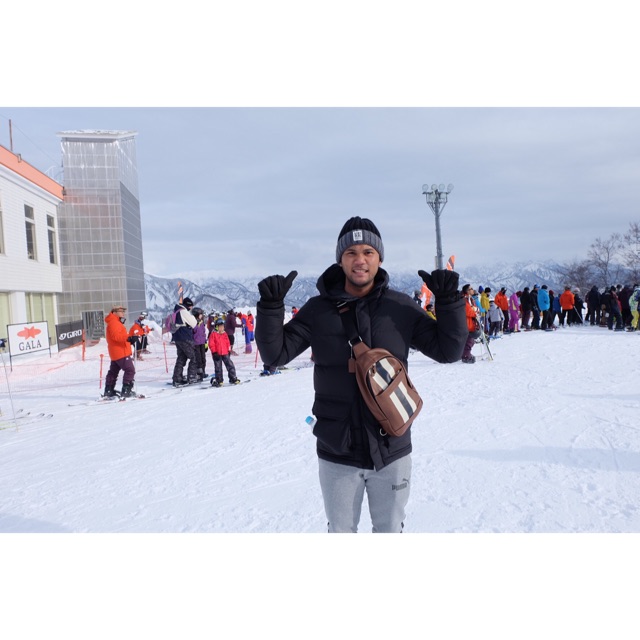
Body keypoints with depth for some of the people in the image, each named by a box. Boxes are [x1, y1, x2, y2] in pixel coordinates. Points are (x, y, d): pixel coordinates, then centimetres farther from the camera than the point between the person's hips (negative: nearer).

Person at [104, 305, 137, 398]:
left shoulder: (117, 322, 21)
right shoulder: (113, 322, -13)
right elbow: (115, 336, -28)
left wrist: (130, 340, 13)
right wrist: (129, 338, -38)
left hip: (116, 353, 12)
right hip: (121, 352, -12)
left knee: (113, 371, 17)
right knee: (130, 370, -11)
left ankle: (108, 391, 24)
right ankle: (126, 391, -12)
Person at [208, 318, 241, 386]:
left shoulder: (225, 333, 10)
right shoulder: (213, 334, -6)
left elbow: (228, 343, 17)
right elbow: (211, 344, -9)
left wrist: (229, 350, 12)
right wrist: (214, 352, -13)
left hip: (225, 353, 4)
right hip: (217, 354, -4)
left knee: (230, 365, 2)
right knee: (218, 368, 3)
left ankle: (233, 379, 11)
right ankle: (218, 381, 14)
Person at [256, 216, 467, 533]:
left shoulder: (401, 307, -5)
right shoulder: (319, 309, -7)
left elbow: (447, 350, -1)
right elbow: (276, 353, -7)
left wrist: (448, 300, -15)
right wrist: (271, 305, -21)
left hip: (392, 449, 1)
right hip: (337, 451, 0)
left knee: (390, 529, 23)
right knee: (340, 530, 21)